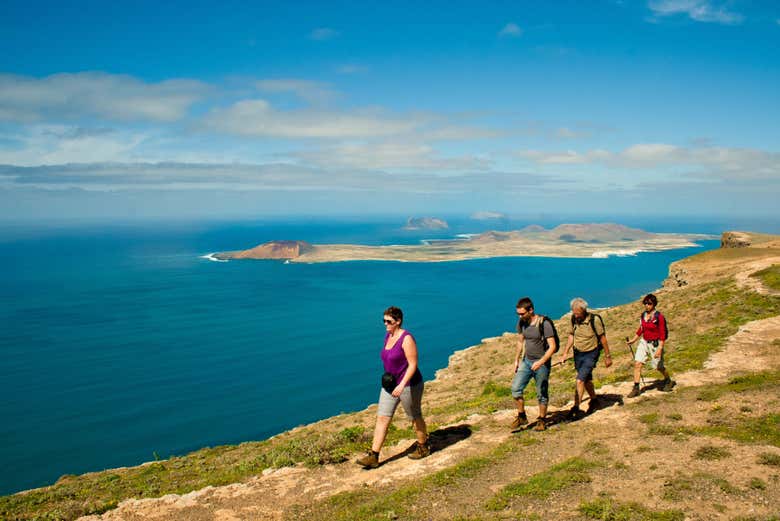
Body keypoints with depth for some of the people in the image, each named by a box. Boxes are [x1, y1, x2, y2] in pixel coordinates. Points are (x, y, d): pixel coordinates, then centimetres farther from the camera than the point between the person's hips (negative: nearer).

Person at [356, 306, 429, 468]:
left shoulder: (406, 339, -21)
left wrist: (402, 385, -31)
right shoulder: (388, 335, 5)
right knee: (382, 418, 2)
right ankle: (373, 457, 3)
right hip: (390, 385, 8)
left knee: (415, 417, 12)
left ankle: (423, 447, 35)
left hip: (409, 385, -8)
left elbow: (413, 365, -24)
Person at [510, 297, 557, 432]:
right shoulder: (521, 322, -1)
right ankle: (521, 417, 12)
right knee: (515, 388, -4)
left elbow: (552, 346, -20)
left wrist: (541, 362, -29)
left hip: (542, 363, -5)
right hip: (526, 361, 5)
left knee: (541, 394, 5)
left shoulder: (544, 324, -20)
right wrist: (516, 360, 11)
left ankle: (541, 421, 22)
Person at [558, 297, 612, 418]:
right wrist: (565, 353, 4)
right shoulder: (574, 319, -4)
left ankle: (576, 407, -9)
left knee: (580, 380, -14)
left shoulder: (594, 319, -19)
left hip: (591, 354, -5)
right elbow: (571, 336, 8)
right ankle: (593, 400, 40)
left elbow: (603, 338, -10)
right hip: (578, 353, 6)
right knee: (587, 380, 19)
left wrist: (607, 356, -5)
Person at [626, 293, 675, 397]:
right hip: (644, 342, 5)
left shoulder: (659, 317, -16)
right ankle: (636, 388, 0)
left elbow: (662, 334, -16)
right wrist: (633, 340, 20)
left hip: (655, 344, -5)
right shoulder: (643, 315, 3)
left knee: (658, 366, 10)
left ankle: (668, 381, 39)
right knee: (637, 364, -6)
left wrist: (660, 349, -21)